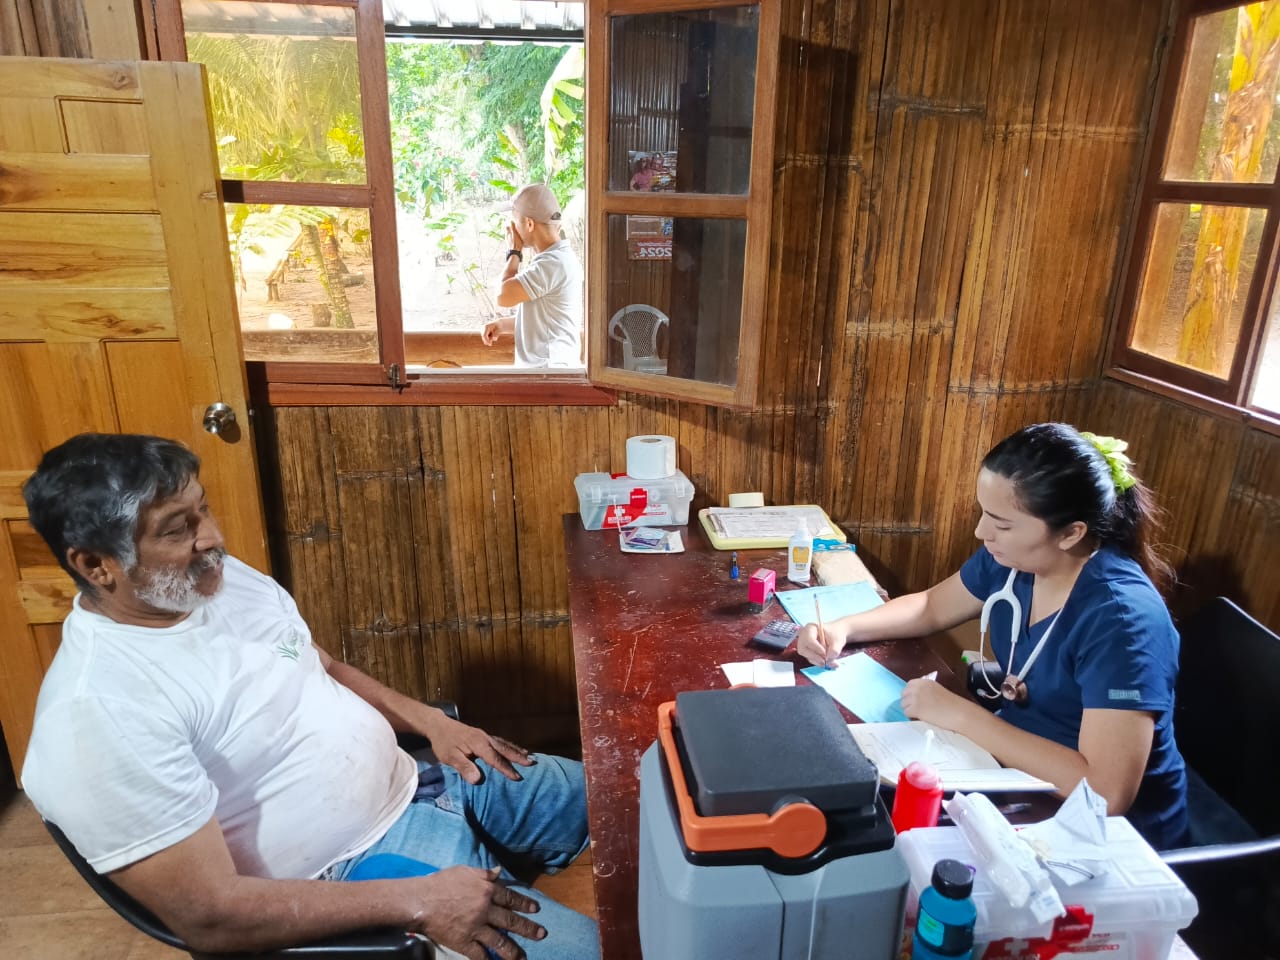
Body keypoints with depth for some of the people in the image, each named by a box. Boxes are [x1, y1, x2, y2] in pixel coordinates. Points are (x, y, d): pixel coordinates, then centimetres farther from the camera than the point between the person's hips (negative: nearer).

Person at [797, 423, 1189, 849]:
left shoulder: (1122, 618, -30)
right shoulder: (1011, 556, -8)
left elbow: (1107, 792, -34)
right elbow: (932, 607, 10)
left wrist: (961, 715, -29)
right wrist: (844, 627, -7)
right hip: (1018, 762, 6)